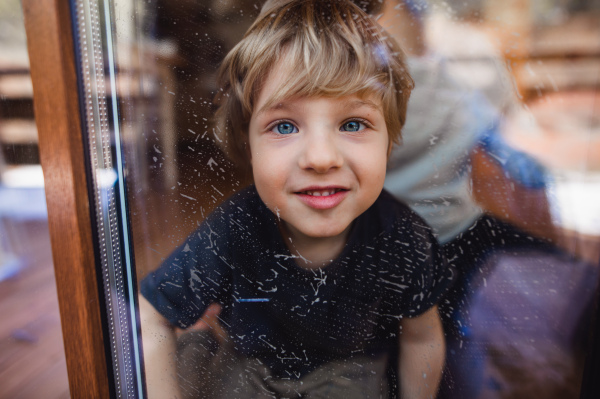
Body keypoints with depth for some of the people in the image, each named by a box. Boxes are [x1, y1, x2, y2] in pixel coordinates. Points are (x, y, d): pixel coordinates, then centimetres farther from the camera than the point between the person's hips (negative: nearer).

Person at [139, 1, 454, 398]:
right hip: (248, 361, 1)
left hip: (350, 366, 0)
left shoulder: (406, 242, -27)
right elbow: (148, 319, -17)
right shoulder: (230, 233, -31)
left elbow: (420, 338, -8)